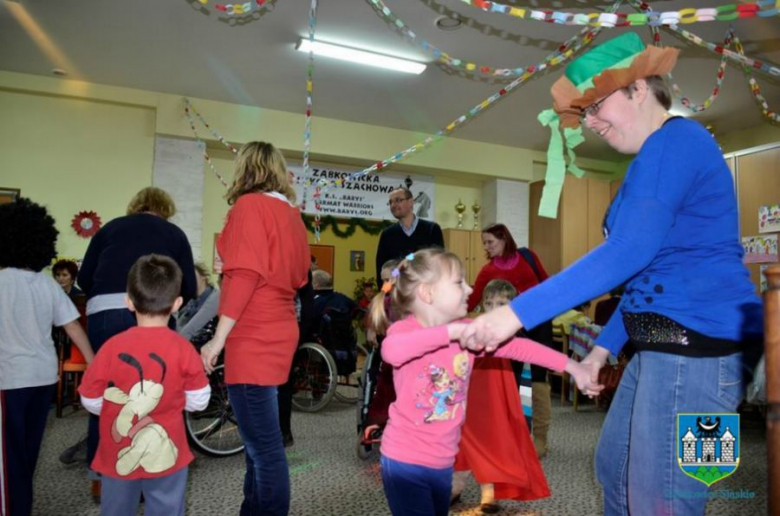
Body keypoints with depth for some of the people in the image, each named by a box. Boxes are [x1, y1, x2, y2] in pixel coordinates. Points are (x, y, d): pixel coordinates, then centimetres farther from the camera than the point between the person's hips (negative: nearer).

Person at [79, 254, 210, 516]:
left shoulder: (112, 347, -14)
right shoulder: (183, 349, -16)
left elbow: (91, 403, -3)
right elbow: (198, 401, -6)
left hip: (118, 455, 1)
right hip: (165, 455, -1)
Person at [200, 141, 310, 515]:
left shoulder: (249, 205, -8)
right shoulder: (292, 213, 13)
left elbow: (244, 275, -17)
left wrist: (218, 338, -15)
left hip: (253, 338, -9)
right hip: (276, 334, 9)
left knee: (264, 446, -3)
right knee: (259, 441, 18)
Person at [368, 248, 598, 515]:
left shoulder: (467, 331, 0)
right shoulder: (405, 329, -17)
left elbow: (516, 346, 3)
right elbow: (392, 351, -41)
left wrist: (571, 367, 2)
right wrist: (452, 330, -38)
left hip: (443, 462, 7)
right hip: (405, 461, -6)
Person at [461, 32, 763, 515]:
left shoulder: (675, 140, -13)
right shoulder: (658, 155, 18)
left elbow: (631, 251, -26)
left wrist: (519, 312, -27)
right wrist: (604, 347, 19)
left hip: (697, 343, -10)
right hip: (663, 346, 10)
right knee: (614, 468, 21)